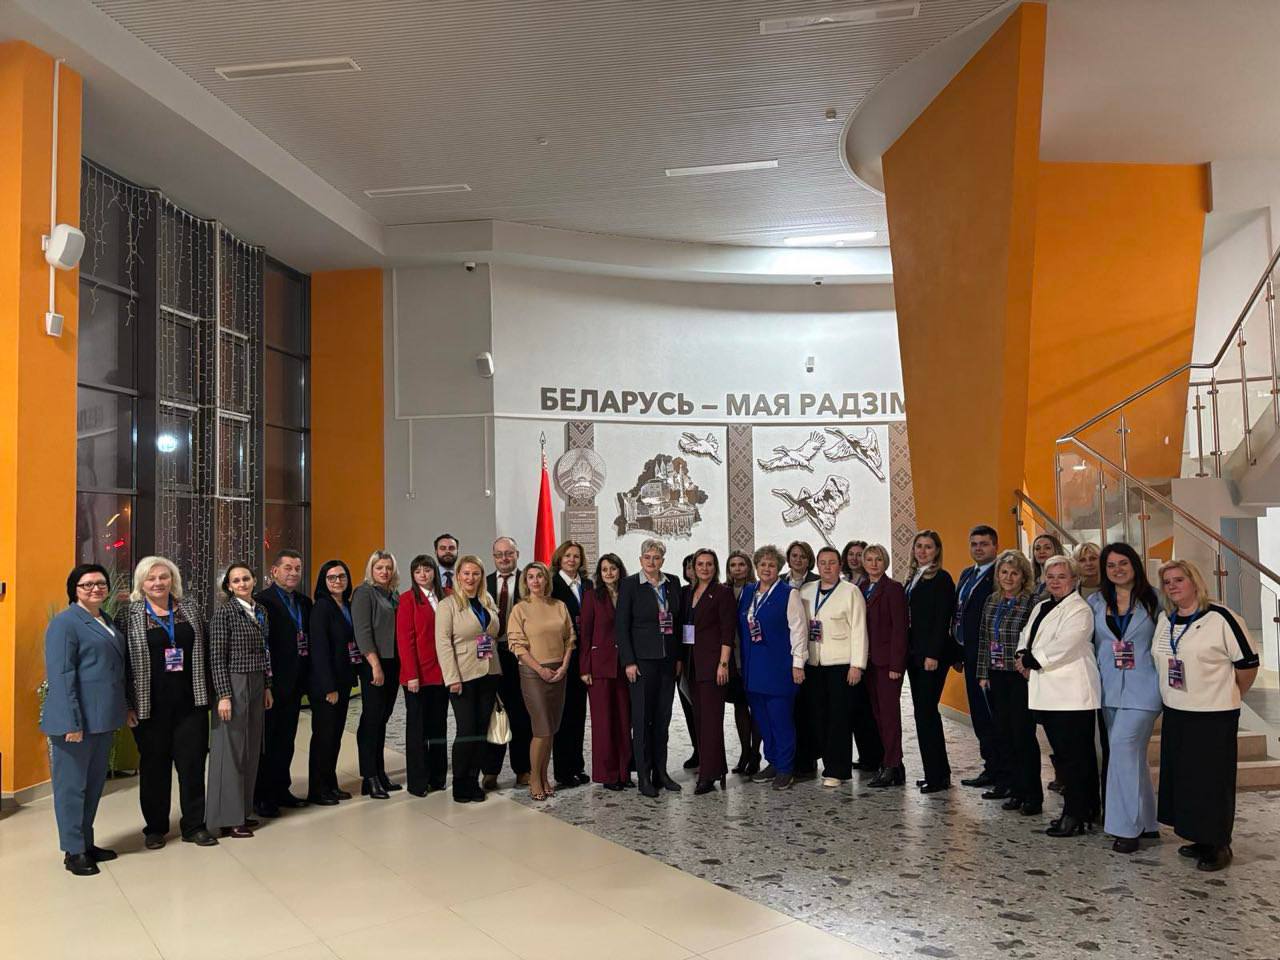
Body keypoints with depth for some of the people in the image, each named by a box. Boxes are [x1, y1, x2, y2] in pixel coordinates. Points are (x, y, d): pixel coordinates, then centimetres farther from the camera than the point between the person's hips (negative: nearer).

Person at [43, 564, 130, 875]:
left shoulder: (107, 622, 13)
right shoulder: (64, 623, -11)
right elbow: (61, 675, -16)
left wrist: (124, 708, 17)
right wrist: (71, 722, -20)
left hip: (104, 719, 8)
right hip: (77, 720, -8)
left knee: (95, 783, 16)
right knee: (72, 784, 4)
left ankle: (86, 842, 27)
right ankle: (73, 851, 13)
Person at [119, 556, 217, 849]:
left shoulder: (190, 612, 8)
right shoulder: (128, 615, -1)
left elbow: (202, 655, 11)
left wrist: (205, 695, 7)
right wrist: (127, 704, -8)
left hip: (189, 703, 2)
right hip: (150, 704, -2)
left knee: (192, 762, 5)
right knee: (154, 766, 9)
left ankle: (194, 825, 17)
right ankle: (155, 827, 23)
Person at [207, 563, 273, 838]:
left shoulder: (261, 610, 10)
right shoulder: (224, 611, -9)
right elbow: (217, 656, -12)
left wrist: (267, 687, 13)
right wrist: (223, 695, -16)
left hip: (257, 685, 7)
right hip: (233, 684, -7)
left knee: (251, 749, 11)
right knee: (231, 748, -1)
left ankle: (243, 810, 21)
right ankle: (228, 818, 6)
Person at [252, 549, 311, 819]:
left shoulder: (304, 602, 11)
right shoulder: (263, 600, -11)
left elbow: (308, 639, 11)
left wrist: (306, 677, 4)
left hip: (295, 683, 7)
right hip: (273, 683, -7)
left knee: (286, 739, 15)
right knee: (266, 740, 3)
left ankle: (280, 790, 26)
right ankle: (261, 797, 12)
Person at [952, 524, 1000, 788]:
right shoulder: (966, 574, 17)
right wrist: (957, 653, 14)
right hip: (970, 654, 9)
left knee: (989, 714, -3)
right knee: (978, 713, 13)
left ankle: (995, 770, 7)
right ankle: (993, 766, 23)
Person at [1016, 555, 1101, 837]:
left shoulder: (1079, 610, -9)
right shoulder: (1040, 608, 19)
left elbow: (1062, 646, -19)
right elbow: (1027, 636, 20)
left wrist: (1030, 660, -9)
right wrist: (1024, 656, -2)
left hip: (1071, 694, -9)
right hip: (1047, 694, 9)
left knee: (1074, 756, -3)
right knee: (1063, 753, 13)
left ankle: (1075, 816, 4)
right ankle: (1087, 810, 24)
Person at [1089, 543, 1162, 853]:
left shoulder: (1153, 600, 0)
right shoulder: (1095, 602, 8)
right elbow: (1089, 642, 12)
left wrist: (1166, 680, -6)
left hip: (1143, 687, -4)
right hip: (1110, 688, 4)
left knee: (1123, 745, -15)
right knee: (1133, 753, 12)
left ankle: (1126, 827, -6)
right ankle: (1147, 823, 24)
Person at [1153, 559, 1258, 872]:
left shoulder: (1220, 618, -13)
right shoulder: (1164, 620, 7)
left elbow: (1248, 662, -8)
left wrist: (1229, 696, 3)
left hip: (1214, 716, -7)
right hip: (1175, 714, 7)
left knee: (1212, 782, 1)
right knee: (1181, 778, 11)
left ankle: (1219, 846, 15)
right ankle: (1200, 840, 25)